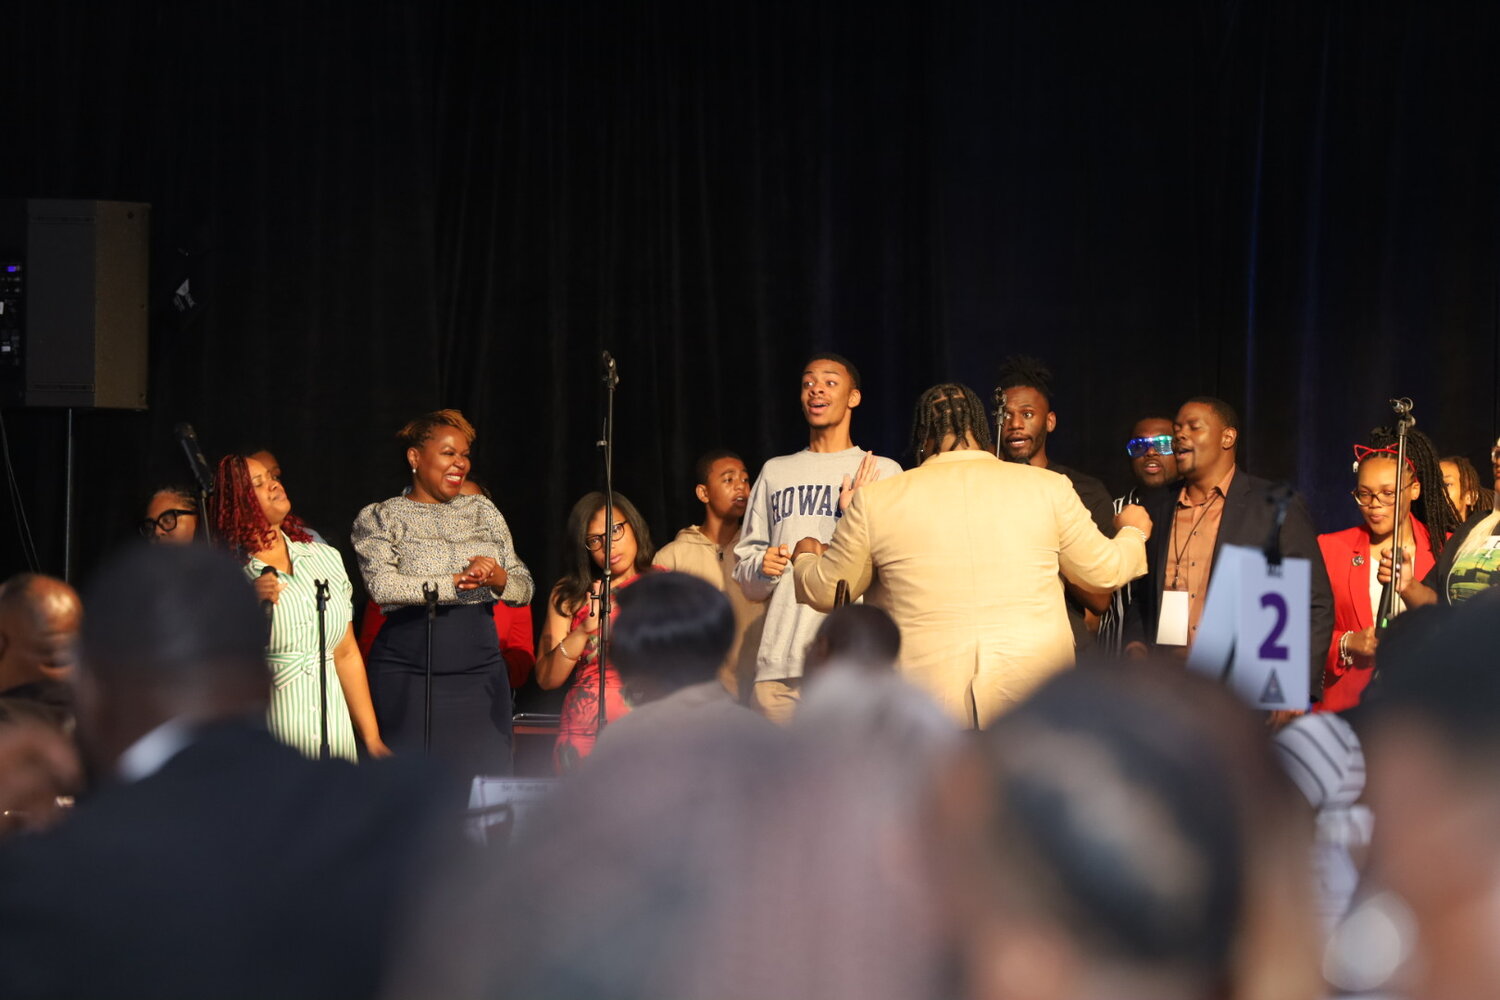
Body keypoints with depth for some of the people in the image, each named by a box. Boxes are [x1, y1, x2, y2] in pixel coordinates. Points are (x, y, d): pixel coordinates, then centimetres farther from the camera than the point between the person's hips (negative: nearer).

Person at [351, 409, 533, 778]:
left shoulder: (484, 512, 16)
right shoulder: (379, 518, 3)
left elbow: (524, 589, 13)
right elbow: (382, 586, -14)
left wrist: (498, 579, -10)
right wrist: (457, 584, -14)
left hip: (481, 675, 4)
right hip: (407, 676, -4)